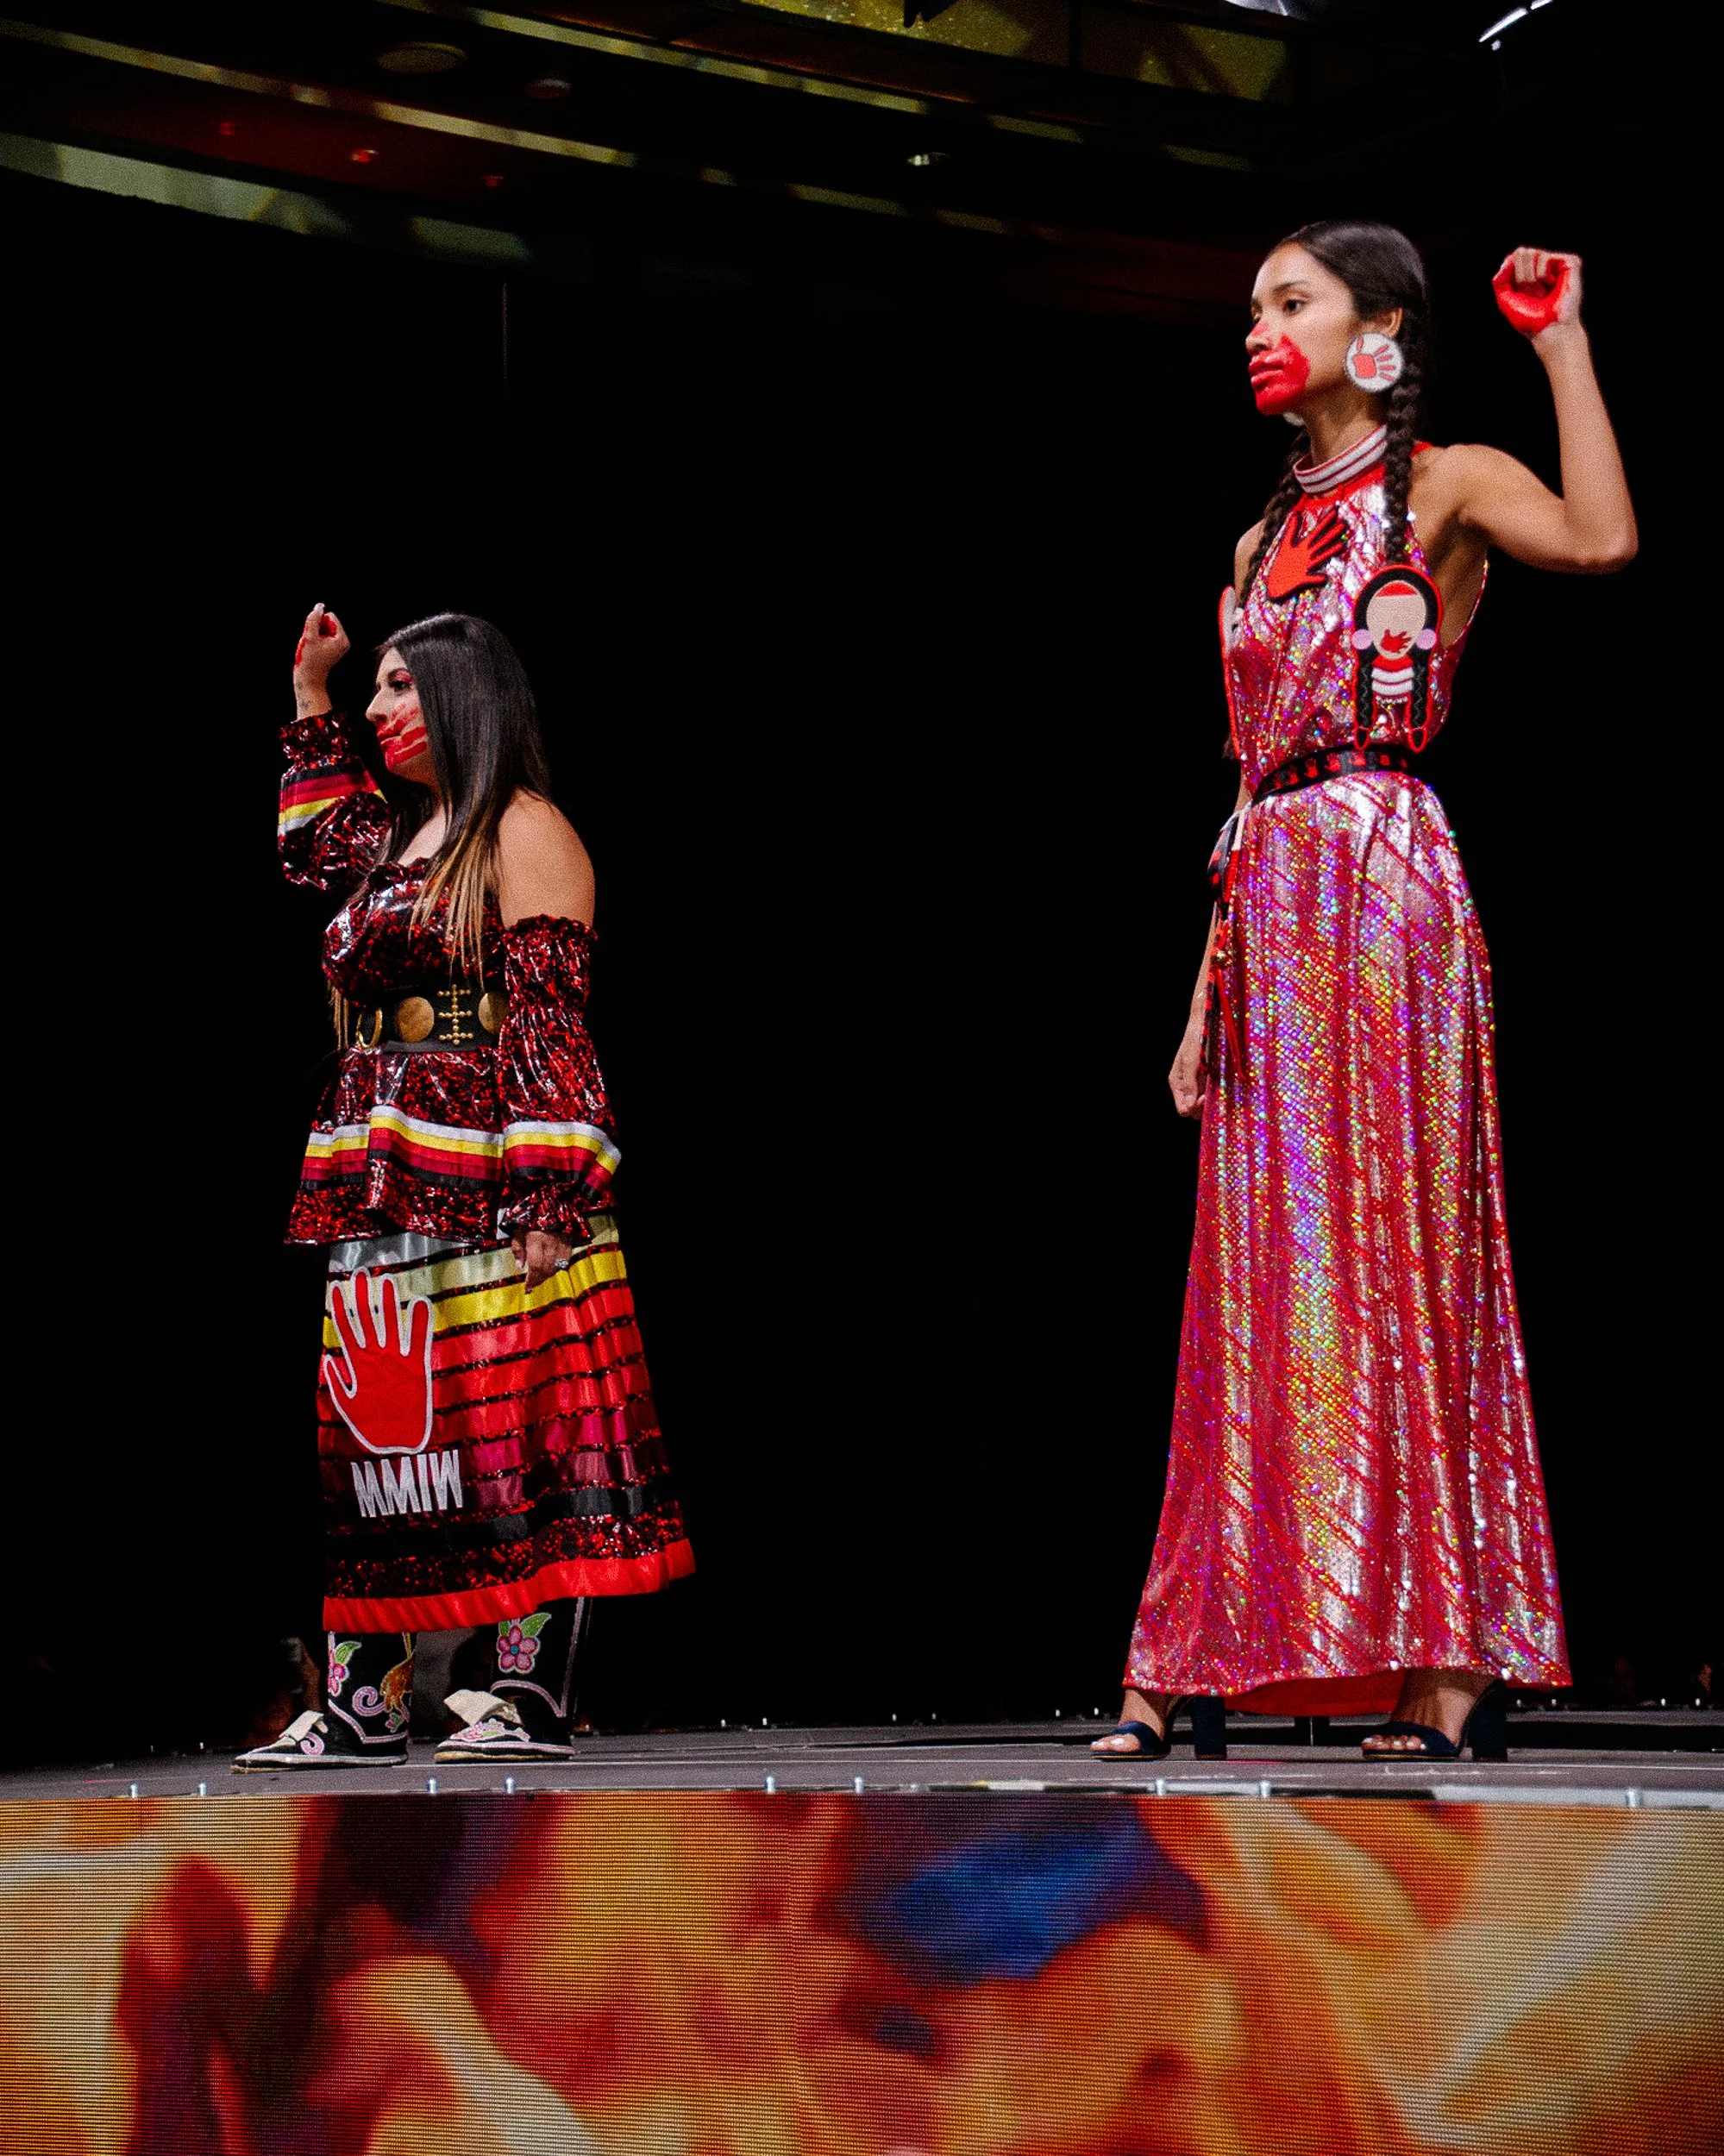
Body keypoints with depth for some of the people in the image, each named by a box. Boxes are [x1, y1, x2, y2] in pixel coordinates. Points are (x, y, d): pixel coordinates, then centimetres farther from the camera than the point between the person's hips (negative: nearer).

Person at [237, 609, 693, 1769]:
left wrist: (550, 1195, -20)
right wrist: (311, 697, 37)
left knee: (516, 1434, -7)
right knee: (370, 1435, 6)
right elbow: (318, 846, 44)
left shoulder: (524, 834, -4)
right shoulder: (404, 840, 20)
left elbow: (548, 1024, -12)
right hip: (384, 1195, 9)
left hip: (486, 1190, -8)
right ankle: (363, 1703, 10)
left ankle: (537, 1697, -6)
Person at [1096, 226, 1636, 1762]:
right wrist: (1207, 992, 15)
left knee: (1391, 1258, -10)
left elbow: (1602, 541, -22)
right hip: (1270, 911, 7)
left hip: (1382, 889, -7)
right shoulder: (1273, 537, 21)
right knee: (1269, 1283, 5)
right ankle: (1196, 1668, 6)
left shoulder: (1444, 488, 1)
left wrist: (1562, 343, -14)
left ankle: (1452, 1673, -8)